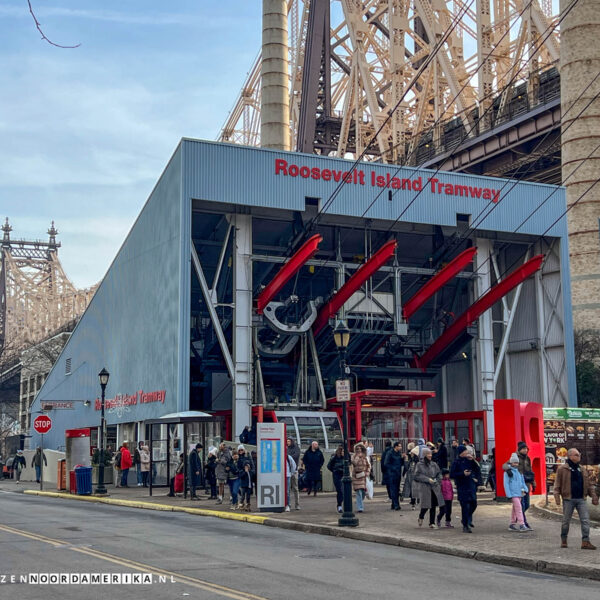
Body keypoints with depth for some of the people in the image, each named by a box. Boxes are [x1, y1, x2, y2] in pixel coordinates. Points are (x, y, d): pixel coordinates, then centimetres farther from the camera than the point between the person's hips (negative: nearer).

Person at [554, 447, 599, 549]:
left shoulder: (582, 470, 14)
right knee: (566, 521, 5)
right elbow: (557, 484, -3)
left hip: (581, 499, 4)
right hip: (568, 499, -4)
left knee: (585, 520, -5)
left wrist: (593, 496, 10)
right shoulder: (562, 469, -2)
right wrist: (557, 496, -12)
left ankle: (585, 541, -4)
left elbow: (588, 485, 18)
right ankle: (563, 540, 20)